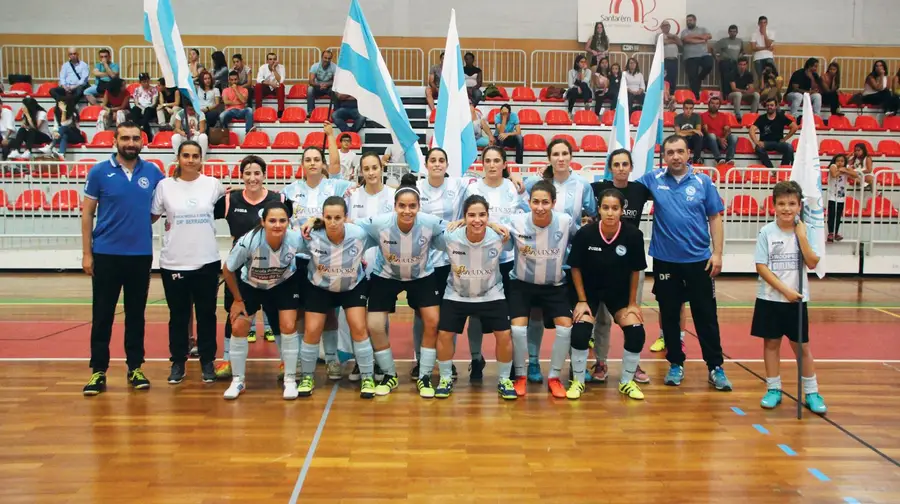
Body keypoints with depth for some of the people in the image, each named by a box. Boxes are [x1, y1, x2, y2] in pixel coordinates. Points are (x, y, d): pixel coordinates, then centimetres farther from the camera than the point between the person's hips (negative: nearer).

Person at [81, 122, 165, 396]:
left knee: (136, 314, 10)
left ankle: (135, 368, 20)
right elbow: (87, 213, 0)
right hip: (106, 254, -2)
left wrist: (144, 220, 1)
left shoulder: (153, 172, 2)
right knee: (102, 315, 3)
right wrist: (86, 253, -3)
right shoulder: (99, 171, -2)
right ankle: (98, 371, 12)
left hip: (141, 254, 2)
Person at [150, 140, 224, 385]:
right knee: (178, 315, 9)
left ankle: (207, 362, 21)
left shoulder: (212, 184, 1)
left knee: (206, 314, 9)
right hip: (173, 262, 0)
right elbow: (151, 216, 5)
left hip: (207, 261, 1)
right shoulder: (165, 185, -1)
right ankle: (178, 362, 22)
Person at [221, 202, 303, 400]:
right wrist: (238, 300, -9)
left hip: (284, 283, 0)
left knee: (289, 326, -11)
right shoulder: (248, 242, -35)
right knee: (238, 328, -2)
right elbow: (227, 271, -18)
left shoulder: (296, 239, -32)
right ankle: (237, 381, 17)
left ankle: (290, 380, 6)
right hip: (250, 285, 0)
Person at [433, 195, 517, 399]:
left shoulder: (499, 238, -24)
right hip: (456, 294, 0)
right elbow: (432, 240, -4)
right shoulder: (449, 238, -25)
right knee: (444, 334, -4)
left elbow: (512, 246, -2)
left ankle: (504, 380, 16)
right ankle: (446, 378, 19)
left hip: (491, 294, 0)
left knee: (504, 335, -7)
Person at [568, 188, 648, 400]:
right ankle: (578, 381, 6)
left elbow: (635, 270, -7)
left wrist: (632, 303, -2)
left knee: (636, 332, -10)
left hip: (620, 292, 2)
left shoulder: (633, 235, -22)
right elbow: (576, 268, -10)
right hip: (588, 290, -2)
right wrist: (581, 301, -10)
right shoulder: (585, 234, -25)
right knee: (580, 332, -18)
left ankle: (626, 382, 14)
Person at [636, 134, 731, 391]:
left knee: (706, 316, 4)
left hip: (699, 260, 0)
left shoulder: (703, 181, 0)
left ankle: (715, 367, 15)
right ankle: (675, 364, 24)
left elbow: (715, 218, 2)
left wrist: (717, 253, -4)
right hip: (665, 260, 1)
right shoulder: (652, 179, 1)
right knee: (669, 315, 9)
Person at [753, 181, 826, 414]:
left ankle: (812, 392, 20)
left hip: (797, 299, 1)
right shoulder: (767, 232, -6)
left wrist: (802, 237, -16)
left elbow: (812, 263, -7)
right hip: (770, 299, -1)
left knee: (801, 346, 8)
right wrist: (784, 290, -15)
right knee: (771, 343, 8)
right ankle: (773, 389, 20)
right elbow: (761, 267, -9)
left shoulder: (804, 231, -1)